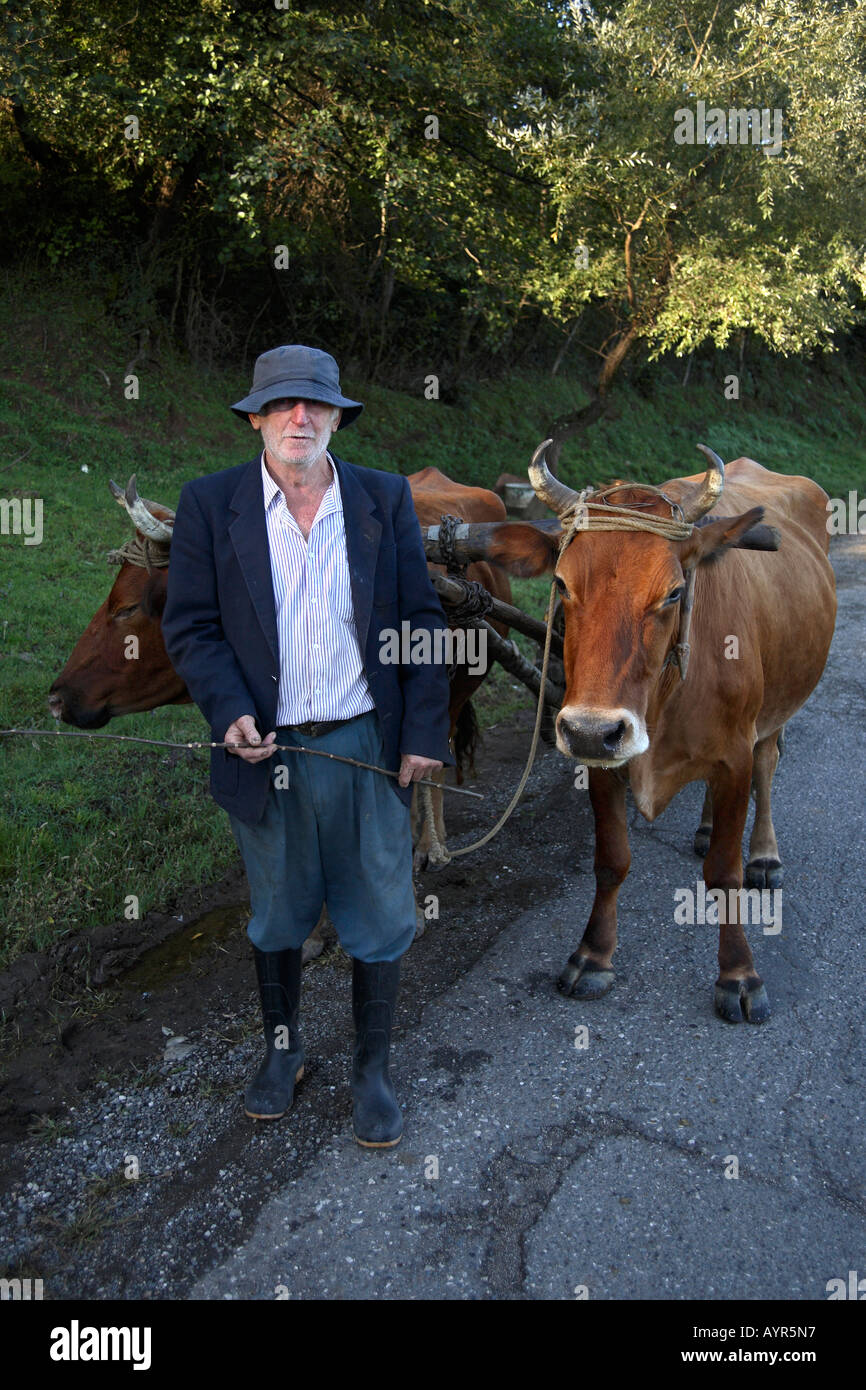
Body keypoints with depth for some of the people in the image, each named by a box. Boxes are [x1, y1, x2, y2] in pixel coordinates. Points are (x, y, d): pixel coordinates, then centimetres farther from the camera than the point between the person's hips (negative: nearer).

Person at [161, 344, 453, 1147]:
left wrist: (424, 732, -3)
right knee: (276, 917, 17)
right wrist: (229, 711, -17)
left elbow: (422, 621, 3)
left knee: (378, 919, 9)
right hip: (267, 750, 0)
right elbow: (189, 625, -1)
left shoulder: (386, 499, 2)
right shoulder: (209, 504, -1)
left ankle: (371, 1071, 29)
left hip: (368, 746, 1)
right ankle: (281, 1049, 40)